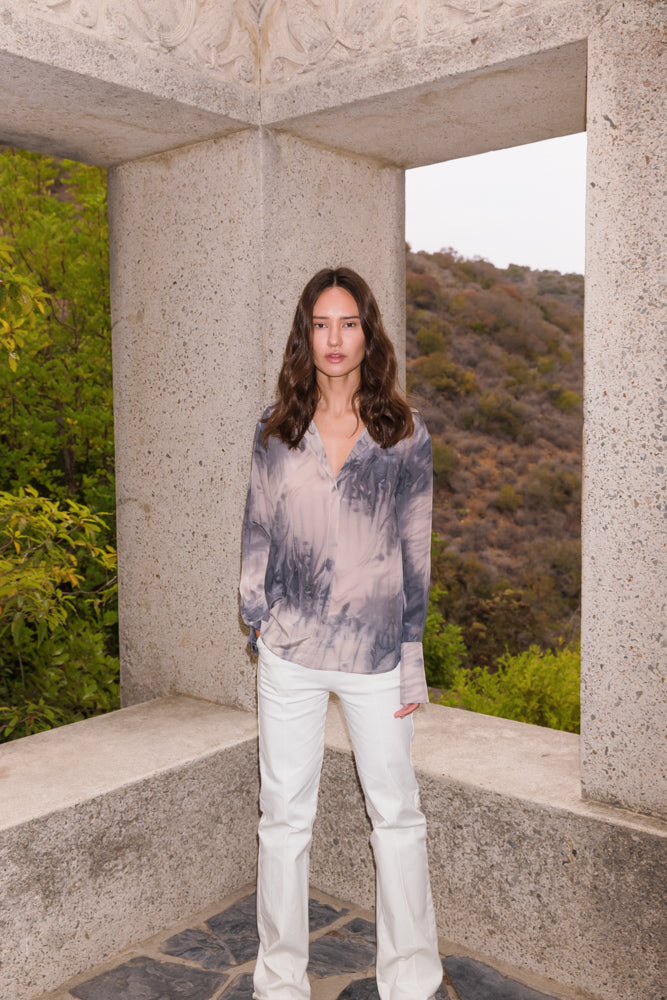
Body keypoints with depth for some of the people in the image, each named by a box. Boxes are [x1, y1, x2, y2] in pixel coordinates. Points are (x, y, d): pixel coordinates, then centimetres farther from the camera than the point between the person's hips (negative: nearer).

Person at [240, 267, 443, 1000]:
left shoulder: (404, 432, 0)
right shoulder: (276, 428, 4)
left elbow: (414, 548, 2)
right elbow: (257, 529, 9)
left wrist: (413, 654, 0)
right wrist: (257, 616, -2)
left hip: (374, 650, -1)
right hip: (290, 648, 1)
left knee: (397, 814, 10)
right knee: (284, 815, 11)